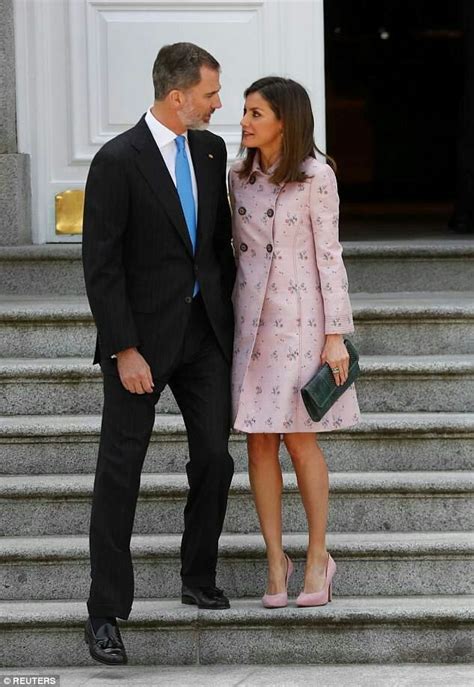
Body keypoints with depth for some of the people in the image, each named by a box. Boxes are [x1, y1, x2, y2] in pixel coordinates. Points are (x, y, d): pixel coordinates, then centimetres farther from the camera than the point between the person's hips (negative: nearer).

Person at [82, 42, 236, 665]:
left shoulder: (210, 149, 5)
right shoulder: (117, 161, -14)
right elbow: (101, 266, -15)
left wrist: (230, 309, 13)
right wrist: (124, 351, -17)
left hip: (207, 331, 6)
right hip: (143, 335, -6)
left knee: (214, 459, 7)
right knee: (120, 472, -2)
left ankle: (199, 580, 25)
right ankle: (106, 613, 3)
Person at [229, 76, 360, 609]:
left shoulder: (316, 178, -10)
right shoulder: (239, 177, 5)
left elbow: (328, 256, -8)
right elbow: (238, 248, 12)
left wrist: (336, 335, -10)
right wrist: (228, 321, 12)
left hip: (301, 319, -4)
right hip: (251, 319, 5)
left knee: (299, 440, -3)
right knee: (259, 442, 3)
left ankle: (317, 558, 11)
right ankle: (276, 560, 11)